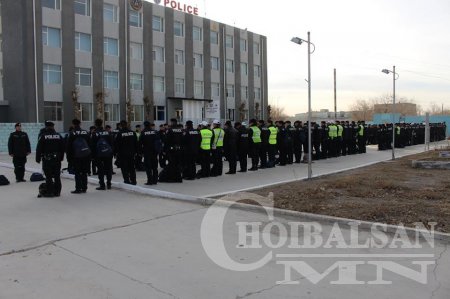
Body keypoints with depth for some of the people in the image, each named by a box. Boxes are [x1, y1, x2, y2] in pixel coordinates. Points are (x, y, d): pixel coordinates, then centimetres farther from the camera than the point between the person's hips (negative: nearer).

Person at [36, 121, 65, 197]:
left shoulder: (43, 136, -7)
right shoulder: (59, 136, 6)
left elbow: (39, 149, -6)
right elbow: (62, 148, 10)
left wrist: (38, 159, 2)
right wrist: (61, 158, 18)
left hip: (47, 159, -4)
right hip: (57, 159, 4)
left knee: (48, 176, 0)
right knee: (57, 176, 9)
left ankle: (50, 192, 2)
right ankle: (57, 192, 14)